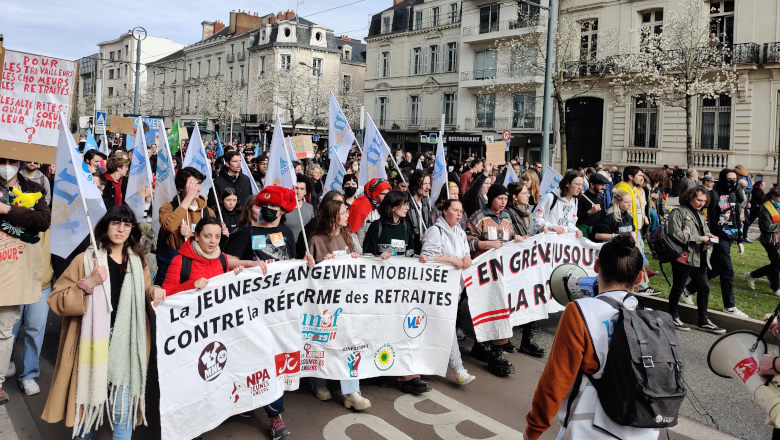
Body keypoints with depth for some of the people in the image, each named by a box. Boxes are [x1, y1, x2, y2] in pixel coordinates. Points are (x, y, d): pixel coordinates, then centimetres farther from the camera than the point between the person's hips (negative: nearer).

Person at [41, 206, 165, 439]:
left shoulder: (138, 262, 10)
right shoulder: (86, 259, -1)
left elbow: (144, 298, 19)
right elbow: (56, 300, -4)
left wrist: (154, 293, -3)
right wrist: (88, 284, -18)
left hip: (126, 345, 2)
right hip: (93, 343, -2)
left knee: (124, 408, 1)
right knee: (88, 399, 10)